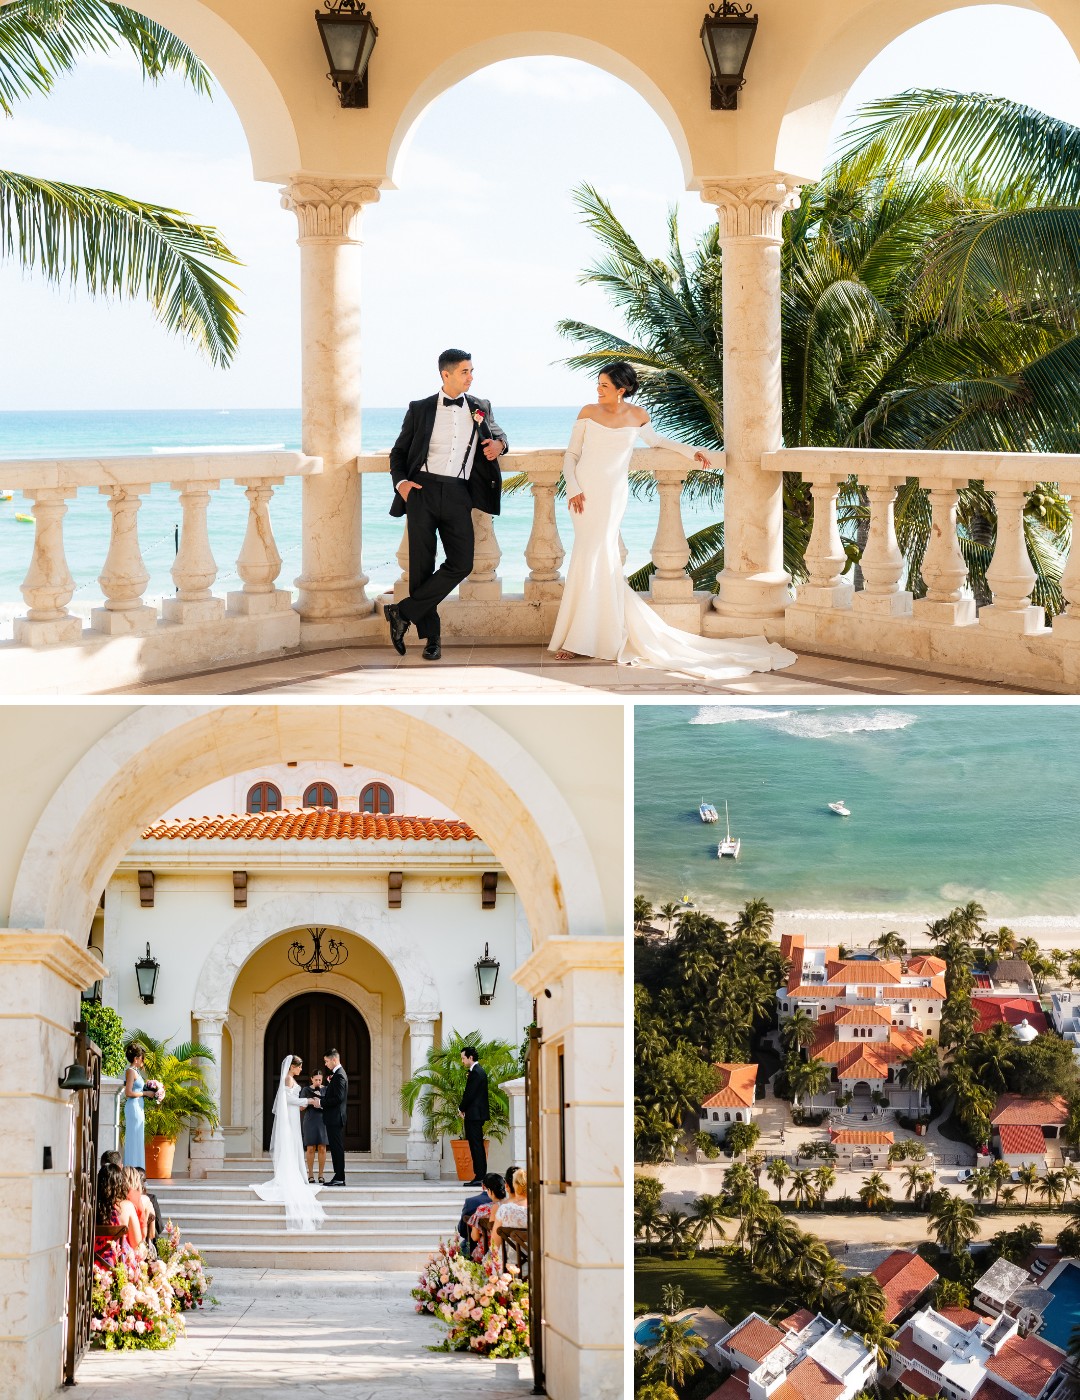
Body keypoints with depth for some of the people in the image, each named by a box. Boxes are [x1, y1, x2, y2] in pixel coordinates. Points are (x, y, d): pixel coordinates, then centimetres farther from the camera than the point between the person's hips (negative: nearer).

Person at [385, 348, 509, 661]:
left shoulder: (480, 408, 14)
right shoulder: (420, 409, 9)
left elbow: (496, 433, 26)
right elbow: (398, 451, 14)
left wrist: (499, 443, 0)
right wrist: (400, 481, -4)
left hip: (458, 494, 2)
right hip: (423, 491, -2)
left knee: (461, 563, -12)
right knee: (422, 564, -2)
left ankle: (403, 613, -3)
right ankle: (431, 636, 7)